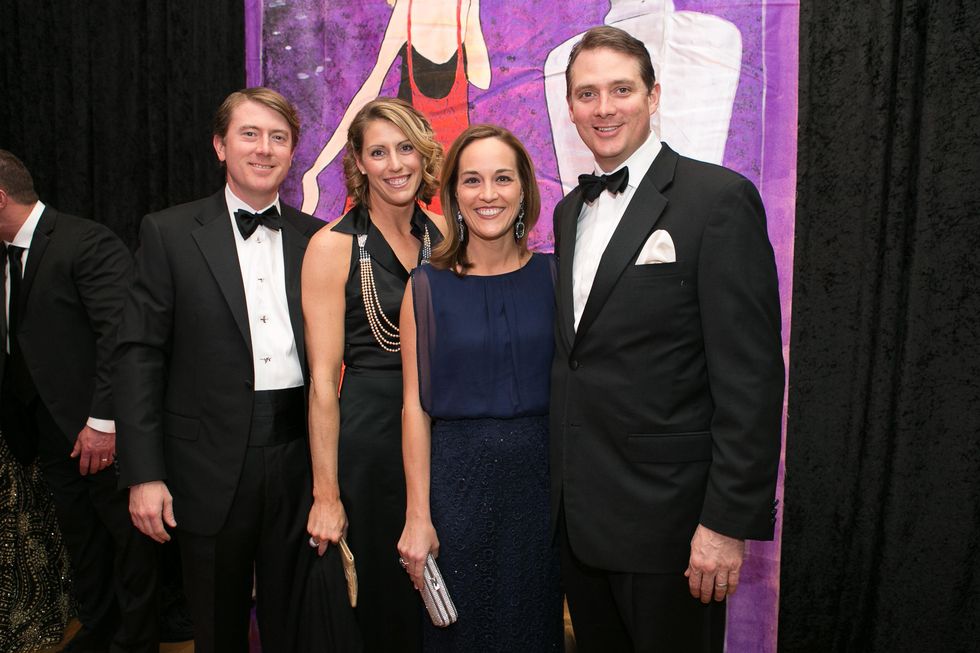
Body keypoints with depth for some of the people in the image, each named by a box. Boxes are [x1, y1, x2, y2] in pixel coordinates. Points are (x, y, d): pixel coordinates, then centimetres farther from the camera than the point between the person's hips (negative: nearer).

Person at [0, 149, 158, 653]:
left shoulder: (87, 243, -15)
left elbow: (121, 332, -22)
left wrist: (104, 420, -23)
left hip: (99, 432, -8)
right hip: (49, 430, 8)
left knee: (128, 536, 8)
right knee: (81, 538, 20)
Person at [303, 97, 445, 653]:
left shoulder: (444, 233, 4)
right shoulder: (334, 246, -8)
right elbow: (323, 380, -9)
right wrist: (327, 493, -10)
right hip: (371, 434, -4)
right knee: (388, 594, 10)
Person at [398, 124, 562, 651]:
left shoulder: (553, 276, 0)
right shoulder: (428, 286, -2)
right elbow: (415, 407, -3)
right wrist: (418, 517, -6)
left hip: (539, 478, 1)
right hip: (456, 482, 0)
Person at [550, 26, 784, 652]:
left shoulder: (720, 198, -11)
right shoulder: (570, 211, 11)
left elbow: (751, 375, -15)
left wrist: (729, 521, -18)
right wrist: (560, 487, 11)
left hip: (666, 515, -6)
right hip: (577, 512, 7)